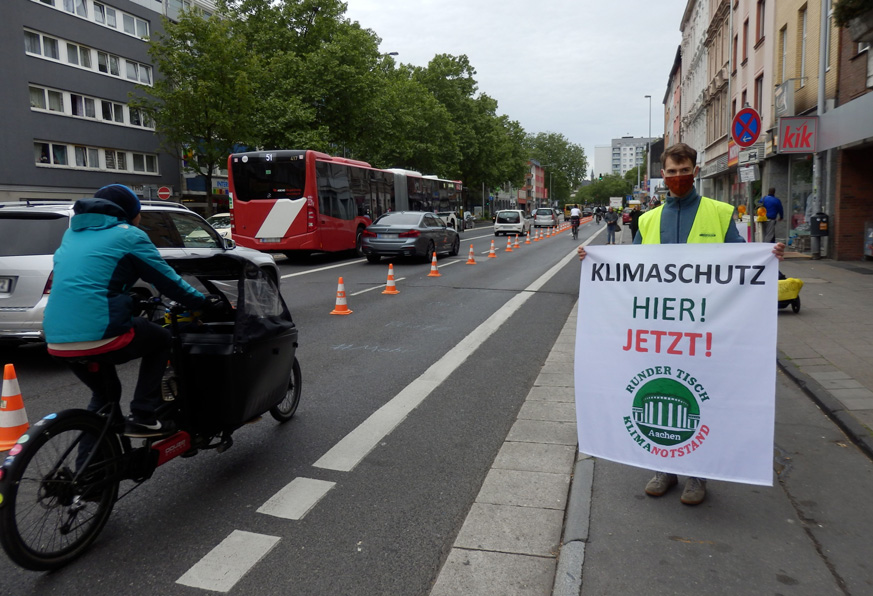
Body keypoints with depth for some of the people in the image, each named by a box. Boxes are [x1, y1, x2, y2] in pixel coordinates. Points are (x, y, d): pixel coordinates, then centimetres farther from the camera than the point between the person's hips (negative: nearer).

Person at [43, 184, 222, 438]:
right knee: (161, 339, 20)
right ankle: (143, 418, 11)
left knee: (102, 397, 29)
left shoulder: (72, 233, 21)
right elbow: (167, 280, 5)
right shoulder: (129, 235, 1)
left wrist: (132, 300, 43)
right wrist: (203, 301, 19)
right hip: (99, 335, -7)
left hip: (58, 341, 7)